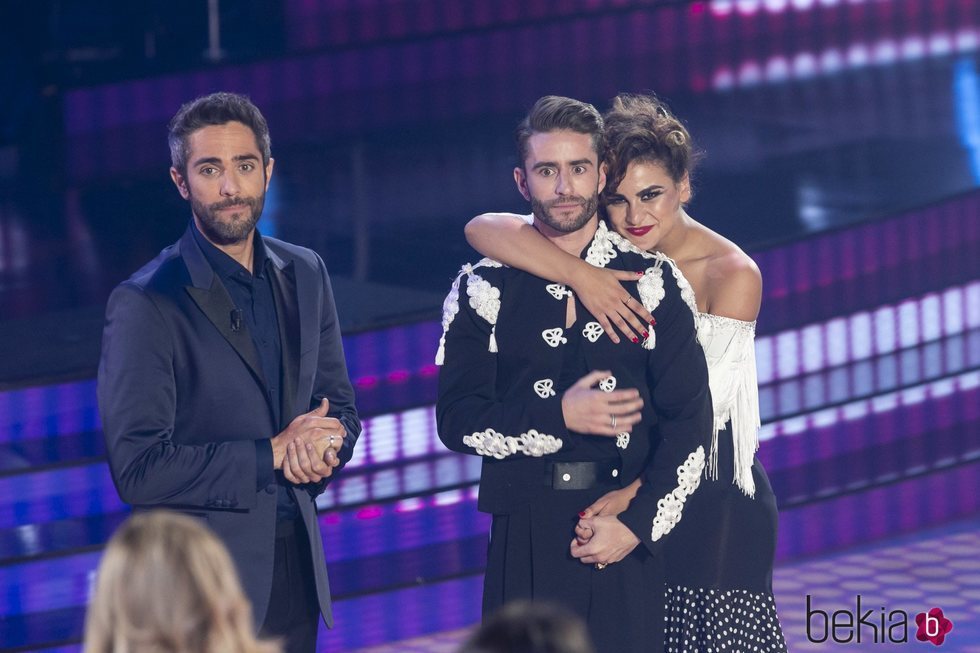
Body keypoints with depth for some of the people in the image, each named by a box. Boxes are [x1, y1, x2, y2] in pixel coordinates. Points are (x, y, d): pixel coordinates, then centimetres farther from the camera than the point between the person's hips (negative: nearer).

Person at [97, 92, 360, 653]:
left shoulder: (305, 274, 8)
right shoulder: (146, 304, -12)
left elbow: (340, 406, 17)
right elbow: (138, 469, -18)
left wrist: (321, 445, -7)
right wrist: (272, 454, -16)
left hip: (298, 565, 6)